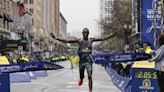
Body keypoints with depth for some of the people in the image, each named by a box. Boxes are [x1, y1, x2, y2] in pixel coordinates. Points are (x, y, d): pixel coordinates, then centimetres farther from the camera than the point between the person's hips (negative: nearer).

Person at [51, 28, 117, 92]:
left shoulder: (91, 40, 1)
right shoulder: (79, 41, -4)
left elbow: (103, 39, 2)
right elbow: (66, 41, -8)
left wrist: (112, 35, -2)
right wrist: (56, 38, -15)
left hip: (88, 61, 0)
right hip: (81, 61, 1)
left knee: (90, 76, -15)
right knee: (81, 76, 14)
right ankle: (81, 79, 52)